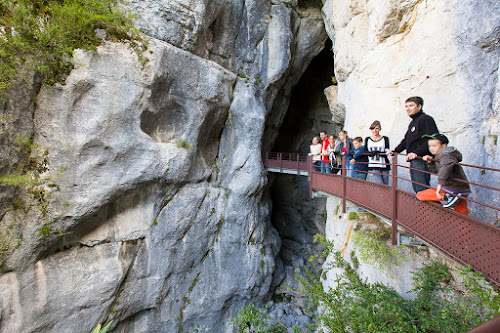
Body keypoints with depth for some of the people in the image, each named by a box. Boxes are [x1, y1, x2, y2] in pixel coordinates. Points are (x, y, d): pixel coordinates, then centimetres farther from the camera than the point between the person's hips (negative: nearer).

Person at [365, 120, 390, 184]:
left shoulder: (385, 139, 3)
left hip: (384, 166, 1)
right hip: (374, 167, 0)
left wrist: (377, 152, -24)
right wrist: (371, 153, -16)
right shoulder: (367, 139, 8)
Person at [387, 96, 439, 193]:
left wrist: (416, 152, -26)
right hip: (414, 161, 10)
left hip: (421, 160, -10)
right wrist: (394, 151, 23)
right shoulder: (412, 122, 23)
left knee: (422, 190, -11)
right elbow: (406, 140, 30)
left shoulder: (426, 119, -8)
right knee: (417, 189, 13)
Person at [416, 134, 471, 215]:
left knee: (420, 195, -9)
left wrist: (440, 184, -44)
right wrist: (430, 162, 10)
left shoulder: (443, 154, -13)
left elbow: (447, 165, -36)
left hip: (452, 189, -10)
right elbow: (435, 170, 27)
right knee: (463, 213, 26)